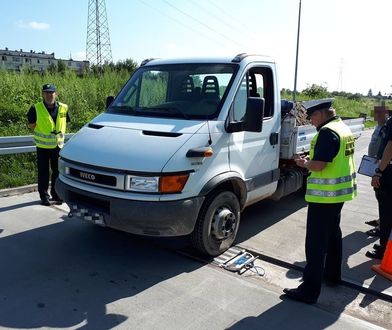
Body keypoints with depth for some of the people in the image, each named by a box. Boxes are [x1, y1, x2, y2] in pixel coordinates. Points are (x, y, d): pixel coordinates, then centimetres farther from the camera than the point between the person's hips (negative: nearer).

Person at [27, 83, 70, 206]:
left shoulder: (63, 108, -3)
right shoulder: (36, 108, -11)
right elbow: (31, 125, -1)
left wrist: (59, 135, 7)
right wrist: (41, 136, -1)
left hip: (58, 145, 2)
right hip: (43, 146, -2)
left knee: (58, 171, 9)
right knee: (43, 172, 6)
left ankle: (56, 195, 24)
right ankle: (44, 196, 19)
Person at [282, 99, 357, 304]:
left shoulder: (327, 132, -20)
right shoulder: (344, 128, 12)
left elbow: (318, 165, -25)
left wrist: (305, 163, -6)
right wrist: (311, 161, 12)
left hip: (325, 195, -11)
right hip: (340, 192, 11)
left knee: (316, 242, -6)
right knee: (333, 233, 22)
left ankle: (309, 291, 1)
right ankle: (333, 275, 38)